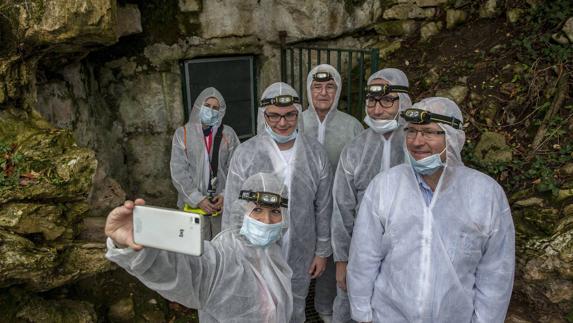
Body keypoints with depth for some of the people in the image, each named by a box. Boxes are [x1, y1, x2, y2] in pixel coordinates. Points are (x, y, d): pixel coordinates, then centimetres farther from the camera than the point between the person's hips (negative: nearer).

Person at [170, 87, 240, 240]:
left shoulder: (228, 134, 2)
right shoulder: (182, 133, -1)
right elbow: (178, 171, -4)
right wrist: (198, 199, -10)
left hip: (223, 202, 1)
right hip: (194, 203, -1)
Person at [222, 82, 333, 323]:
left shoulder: (315, 152, -7)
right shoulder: (244, 154, -14)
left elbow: (323, 207, 1)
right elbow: (233, 212, -8)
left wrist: (322, 251, 4)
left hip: (301, 256, 2)